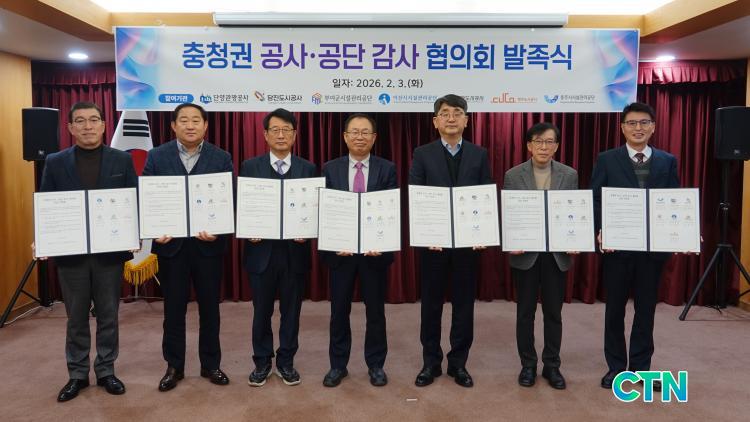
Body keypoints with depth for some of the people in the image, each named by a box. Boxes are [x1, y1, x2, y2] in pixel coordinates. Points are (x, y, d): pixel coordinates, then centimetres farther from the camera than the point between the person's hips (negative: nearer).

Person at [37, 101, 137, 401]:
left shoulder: (122, 160, 1)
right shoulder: (55, 162, 3)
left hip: (110, 251, 0)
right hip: (70, 252, 1)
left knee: (108, 316, 10)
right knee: (76, 318, 11)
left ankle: (106, 371, 24)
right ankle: (77, 374, 26)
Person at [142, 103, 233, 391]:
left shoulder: (221, 158, 2)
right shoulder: (157, 156, 3)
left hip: (208, 244, 0)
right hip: (171, 243, 0)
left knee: (210, 307, 10)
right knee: (173, 308, 10)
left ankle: (211, 364, 24)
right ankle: (174, 366, 25)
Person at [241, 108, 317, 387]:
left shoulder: (309, 169, 4)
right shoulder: (250, 167, 2)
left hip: (295, 251, 1)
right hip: (261, 250, 0)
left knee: (291, 310, 11)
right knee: (261, 311, 11)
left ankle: (286, 361, 27)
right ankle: (262, 362, 27)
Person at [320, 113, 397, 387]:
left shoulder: (387, 169, 0)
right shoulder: (330, 169, 3)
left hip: (375, 249, 0)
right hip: (340, 249, 1)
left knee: (375, 310, 10)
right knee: (339, 311, 10)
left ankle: (375, 365, 26)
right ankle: (338, 365, 25)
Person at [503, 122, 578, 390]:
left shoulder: (570, 175, 2)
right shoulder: (513, 176, -2)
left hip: (557, 254, 1)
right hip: (525, 254, -1)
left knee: (554, 313, 9)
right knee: (525, 312, 8)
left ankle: (552, 365, 24)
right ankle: (528, 364, 22)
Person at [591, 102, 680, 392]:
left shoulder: (668, 162, 7)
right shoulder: (607, 160, 1)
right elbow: (595, 201, -3)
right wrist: (600, 232, -17)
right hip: (617, 245, -2)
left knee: (646, 309, 11)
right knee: (615, 308, 9)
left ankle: (641, 367, 24)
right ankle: (615, 366, 23)